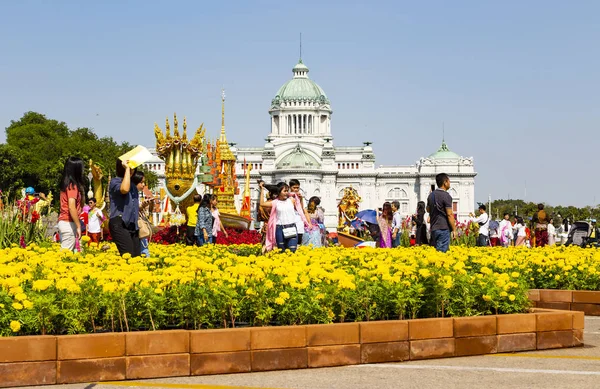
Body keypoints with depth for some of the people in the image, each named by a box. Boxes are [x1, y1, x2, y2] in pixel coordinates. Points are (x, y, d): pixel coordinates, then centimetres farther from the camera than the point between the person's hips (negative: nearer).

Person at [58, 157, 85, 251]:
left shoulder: (66, 183, 12)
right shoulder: (72, 185, -13)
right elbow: (71, 207, -22)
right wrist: (78, 226, -20)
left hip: (63, 221, 9)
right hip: (69, 223, -9)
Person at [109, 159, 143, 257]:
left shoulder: (133, 186, 20)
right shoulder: (115, 182, -1)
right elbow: (124, 189, -26)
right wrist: (127, 169, -17)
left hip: (133, 226, 8)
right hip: (119, 224, -7)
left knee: (137, 256, -2)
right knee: (128, 255, -21)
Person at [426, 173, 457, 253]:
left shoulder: (431, 195, 11)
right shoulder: (446, 196, -13)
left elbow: (428, 209, 26)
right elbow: (449, 215, -15)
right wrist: (454, 229, -10)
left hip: (433, 228, 8)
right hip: (443, 228, -7)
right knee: (442, 251, -7)